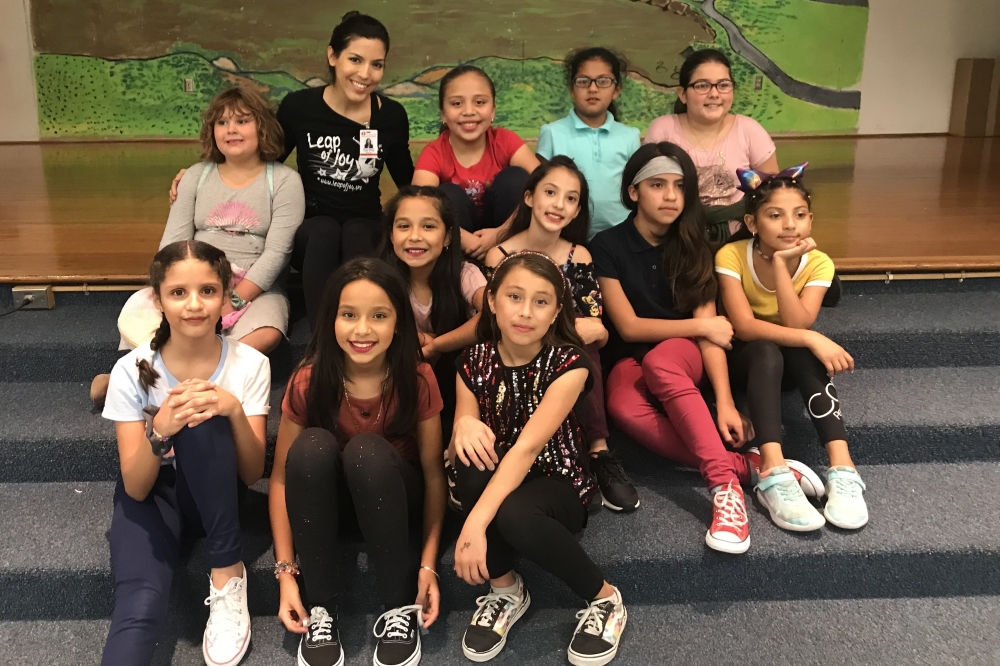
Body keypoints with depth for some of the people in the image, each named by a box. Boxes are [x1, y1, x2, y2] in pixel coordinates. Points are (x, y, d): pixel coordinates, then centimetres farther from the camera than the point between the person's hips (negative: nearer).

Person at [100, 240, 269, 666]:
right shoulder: (132, 371, -15)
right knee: (141, 606, -35)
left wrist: (235, 412, -32)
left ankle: (228, 574, -23)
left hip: (218, 494, 1)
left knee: (203, 420, -34)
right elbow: (136, 488, -15)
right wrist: (159, 431, -35)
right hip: (153, 492, -1)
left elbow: (253, 474, -14)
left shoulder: (250, 364, -14)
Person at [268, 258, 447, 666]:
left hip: (395, 501, -1)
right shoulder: (308, 382, -19)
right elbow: (281, 478, -11)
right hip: (325, 500, 1)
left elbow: (433, 473, -11)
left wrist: (428, 564, -17)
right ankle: (321, 610, -20)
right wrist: (286, 571, -17)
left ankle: (400, 607, -19)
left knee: (367, 450, -34)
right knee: (312, 445, -31)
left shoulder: (417, 380, -19)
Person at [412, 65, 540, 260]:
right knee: (448, 195, -28)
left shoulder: (506, 141, -12)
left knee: (515, 178, -20)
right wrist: (470, 242, -42)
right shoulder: (434, 154, -15)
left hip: (503, 238, 1)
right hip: (459, 245, -1)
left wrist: (500, 234, -36)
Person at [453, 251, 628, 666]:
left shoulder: (568, 363, -19)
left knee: (514, 517, -37)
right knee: (474, 458, -31)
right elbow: (464, 428, -9)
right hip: (497, 480, 4)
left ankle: (604, 598, -9)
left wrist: (475, 524, -39)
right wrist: (465, 425, -36)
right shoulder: (474, 362, -6)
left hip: (557, 484, -3)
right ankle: (504, 589, -10)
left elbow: (527, 448, -30)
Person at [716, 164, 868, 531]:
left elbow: (797, 326, -28)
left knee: (804, 352, -33)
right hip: (743, 358, -2)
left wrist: (781, 264, -33)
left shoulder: (818, 263, -14)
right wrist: (813, 339, -37)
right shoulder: (731, 256, -21)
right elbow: (744, 326, -29)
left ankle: (842, 468, -40)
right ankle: (773, 474, -46)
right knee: (766, 352, -36)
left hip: (792, 360, 2)